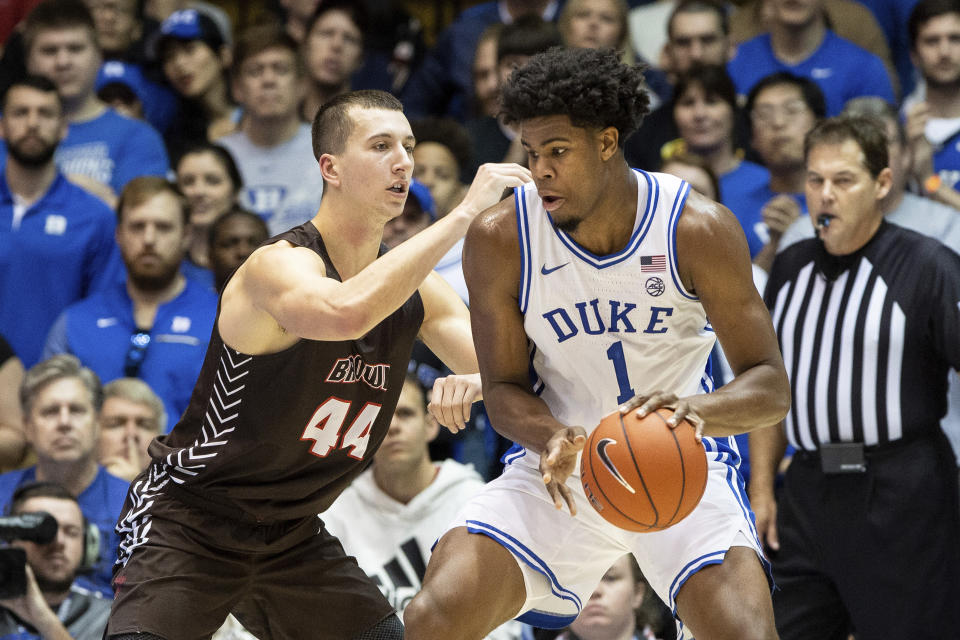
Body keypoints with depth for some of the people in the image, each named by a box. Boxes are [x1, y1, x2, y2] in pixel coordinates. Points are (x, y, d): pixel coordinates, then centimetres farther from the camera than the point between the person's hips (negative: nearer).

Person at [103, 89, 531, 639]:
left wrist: (473, 383, -21)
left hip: (291, 533, 7)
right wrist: (466, 212, -41)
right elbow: (345, 313, -46)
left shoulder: (415, 288, 2)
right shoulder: (281, 265, -23)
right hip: (186, 522, -7)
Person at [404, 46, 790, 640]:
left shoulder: (698, 229, -17)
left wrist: (696, 408, -38)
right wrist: (550, 437, -28)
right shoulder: (500, 239, -12)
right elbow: (504, 389, -4)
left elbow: (771, 387, -15)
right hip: (561, 466, 2)